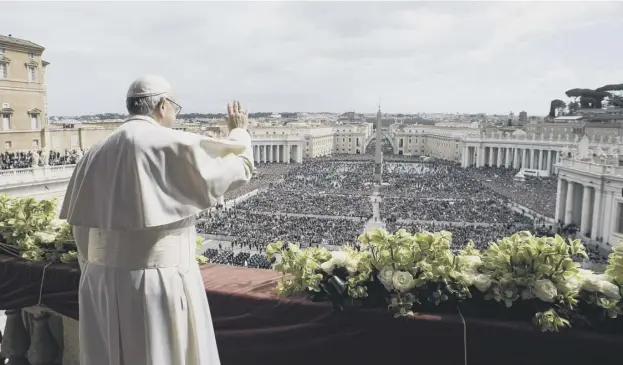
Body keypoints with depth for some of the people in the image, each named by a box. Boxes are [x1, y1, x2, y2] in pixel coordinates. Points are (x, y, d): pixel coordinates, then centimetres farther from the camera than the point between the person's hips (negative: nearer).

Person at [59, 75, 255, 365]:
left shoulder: (96, 154, 6)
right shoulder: (174, 145, -13)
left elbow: (81, 226, 9)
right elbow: (239, 165, -3)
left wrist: (97, 271, 19)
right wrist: (239, 132, 17)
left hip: (101, 281, 7)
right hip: (159, 280, -6)